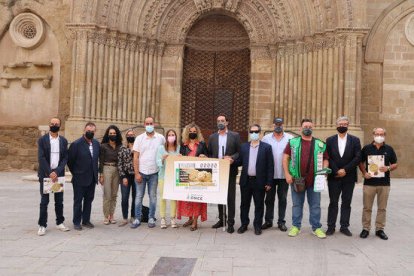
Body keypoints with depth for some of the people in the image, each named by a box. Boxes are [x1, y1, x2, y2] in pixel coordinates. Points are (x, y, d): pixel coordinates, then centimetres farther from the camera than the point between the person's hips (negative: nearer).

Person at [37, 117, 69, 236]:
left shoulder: (63, 141, 6)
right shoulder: (42, 140, -1)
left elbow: (65, 158, 2)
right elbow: (41, 158, -8)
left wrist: (57, 172, -11)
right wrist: (49, 173, -14)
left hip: (58, 174, 2)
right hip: (45, 174, -2)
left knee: (59, 201, 8)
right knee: (44, 201, 1)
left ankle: (60, 222, 19)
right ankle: (42, 225, 8)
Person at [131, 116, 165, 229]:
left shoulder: (161, 138, 1)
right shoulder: (139, 138, 1)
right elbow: (136, 157, 0)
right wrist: (136, 173, -6)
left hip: (154, 173, 0)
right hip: (141, 172, 0)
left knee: (153, 196, 7)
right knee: (139, 196, 5)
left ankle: (151, 218, 17)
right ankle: (137, 219, 13)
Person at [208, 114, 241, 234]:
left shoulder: (235, 136, 2)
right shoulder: (212, 137, 10)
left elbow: (239, 152, -1)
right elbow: (209, 154, 10)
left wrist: (232, 158, -18)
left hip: (230, 170, -3)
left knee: (230, 197, 0)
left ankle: (230, 223, 7)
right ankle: (221, 219, 23)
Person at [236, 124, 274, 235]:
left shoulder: (266, 147, -2)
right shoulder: (244, 146, 9)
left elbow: (270, 166, -4)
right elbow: (240, 162, 10)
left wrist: (269, 182, -7)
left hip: (259, 181, -3)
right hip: (246, 180, 3)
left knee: (259, 205, 7)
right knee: (244, 204, 11)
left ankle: (257, 225, 20)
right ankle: (244, 224, 25)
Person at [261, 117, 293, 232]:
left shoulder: (290, 138, 0)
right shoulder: (266, 138, 2)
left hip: (284, 175, 0)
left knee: (283, 199, 9)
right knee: (269, 199, 10)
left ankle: (281, 222, 19)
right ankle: (268, 221, 22)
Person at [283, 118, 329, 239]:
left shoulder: (320, 144, 8)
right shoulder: (293, 142, 4)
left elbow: (325, 160, 13)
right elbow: (285, 158, 2)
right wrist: (287, 174, -6)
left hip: (314, 180, 1)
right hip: (296, 179, -1)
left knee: (315, 205, 6)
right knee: (297, 204, 9)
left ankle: (316, 227, 17)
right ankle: (296, 226, 19)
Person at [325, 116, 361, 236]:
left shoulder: (355, 140, 4)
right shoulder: (330, 140, 4)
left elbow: (358, 158, -5)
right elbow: (328, 158, -2)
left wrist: (345, 170, -13)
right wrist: (336, 171, -12)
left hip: (349, 177, 0)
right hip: (334, 177, 0)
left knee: (346, 203, 6)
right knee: (333, 202, 5)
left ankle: (344, 226, 15)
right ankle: (331, 226, 11)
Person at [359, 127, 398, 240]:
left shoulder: (389, 149, 4)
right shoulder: (366, 148, 3)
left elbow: (395, 164, 9)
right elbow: (361, 162, 11)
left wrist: (388, 168, -12)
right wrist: (364, 172, -6)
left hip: (384, 183, 1)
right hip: (369, 182, -1)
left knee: (382, 208, 8)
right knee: (367, 207, 5)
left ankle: (380, 229, 18)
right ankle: (366, 228, 15)